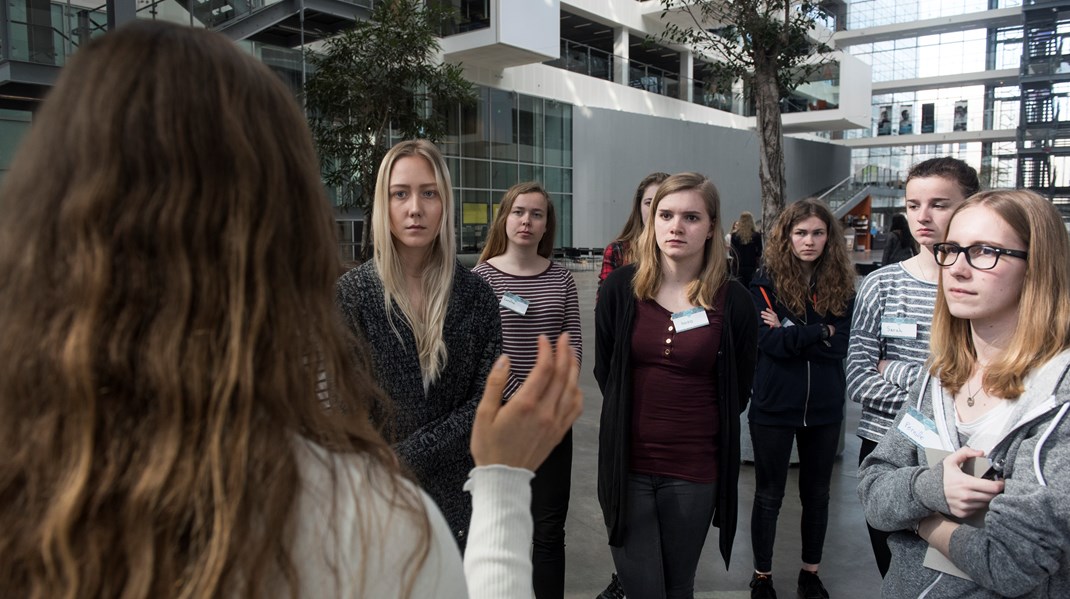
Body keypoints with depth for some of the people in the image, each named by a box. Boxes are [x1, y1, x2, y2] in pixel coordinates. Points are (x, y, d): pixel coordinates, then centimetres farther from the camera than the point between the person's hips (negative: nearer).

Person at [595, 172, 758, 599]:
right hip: (627, 465, 0)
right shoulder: (621, 287, -3)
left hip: (695, 471, 0)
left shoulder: (732, 300, -6)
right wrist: (630, 420, 9)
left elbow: (738, 391, 6)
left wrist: (698, 428, 8)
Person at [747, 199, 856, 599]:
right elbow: (768, 342, -18)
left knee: (817, 494, 18)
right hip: (774, 406, -3)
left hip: (824, 408, 3)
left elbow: (841, 345, -9)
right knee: (769, 495, 11)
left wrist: (790, 334, -15)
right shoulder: (766, 281, -8)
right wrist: (820, 332, -13)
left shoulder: (841, 285, 0)